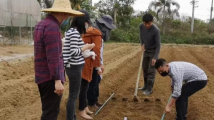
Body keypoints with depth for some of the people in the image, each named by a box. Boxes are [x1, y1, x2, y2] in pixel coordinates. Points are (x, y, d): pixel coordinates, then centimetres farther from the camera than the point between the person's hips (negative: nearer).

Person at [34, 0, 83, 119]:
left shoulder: (41, 24, 12)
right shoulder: (52, 27, -18)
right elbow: (53, 57, -24)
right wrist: (58, 80, -23)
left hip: (43, 76, 10)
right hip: (50, 78, -10)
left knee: (48, 110, 20)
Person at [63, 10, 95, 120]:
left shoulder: (71, 31, 14)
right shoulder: (75, 32, -17)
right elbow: (74, 52, -23)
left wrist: (85, 49, 14)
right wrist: (87, 46, -11)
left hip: (73, 66, 10)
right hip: (74, 67, -10)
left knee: (74, 94, 18)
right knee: (73, 95, -1)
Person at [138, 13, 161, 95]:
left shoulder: (156, 30, -30)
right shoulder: (141, 26, -15)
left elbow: (158, 45, -24)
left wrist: (155, 58, -26)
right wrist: (142, 44, -6)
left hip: (154, 51, -6)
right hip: (146, 50, 6)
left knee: (151, 70, -6)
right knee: (145, 68, 12)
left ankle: (149, 89, 1)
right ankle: (146, 86, 24)